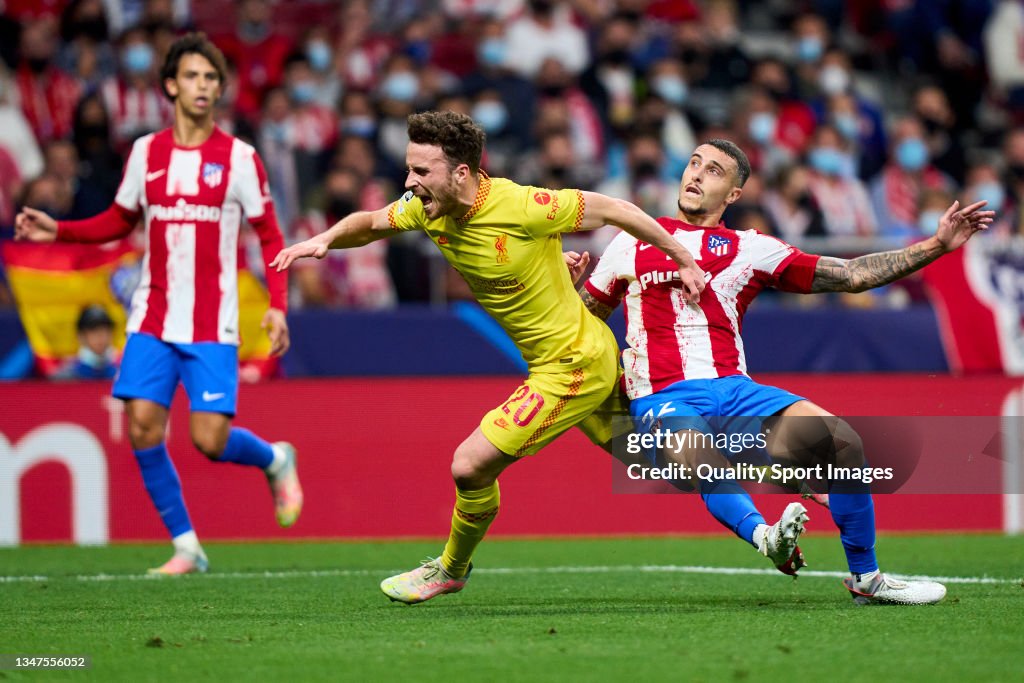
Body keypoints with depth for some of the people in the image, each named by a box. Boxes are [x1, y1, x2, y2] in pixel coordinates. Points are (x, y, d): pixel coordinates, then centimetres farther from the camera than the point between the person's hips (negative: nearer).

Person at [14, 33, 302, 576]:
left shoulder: (239, 158, -2)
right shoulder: (145, 152, 6)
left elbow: (270, 237, 1)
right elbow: (119, 221, 19)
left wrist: (277, 306, -11)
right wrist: (57, 231, 4)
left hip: (213, 327, -3)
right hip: (152, 319, 3)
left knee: (210, 439, -11)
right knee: (143, 425, -9)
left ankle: (275, 460, 24)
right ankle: (186, 546, 6)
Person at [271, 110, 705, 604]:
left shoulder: (520, 207, -28)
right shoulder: (428, 209, -7)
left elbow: (611, 209, -16)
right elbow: (369, 224, 11)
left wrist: (683, 260, -6)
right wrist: (325, 239, -12)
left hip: (572, 367, -8)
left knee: (470, 466, -8)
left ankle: (452, 569, 17)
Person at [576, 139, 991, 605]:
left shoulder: (749, 249, 15)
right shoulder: (633, 243, 16)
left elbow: (852, 275, 13)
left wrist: (936, 245, 8)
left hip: (733, 388, 2)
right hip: (663, 400, -2)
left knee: (841, 440, -15)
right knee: (695, 459, -37)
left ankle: (865, 578, -2)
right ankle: (763, 535, -57)